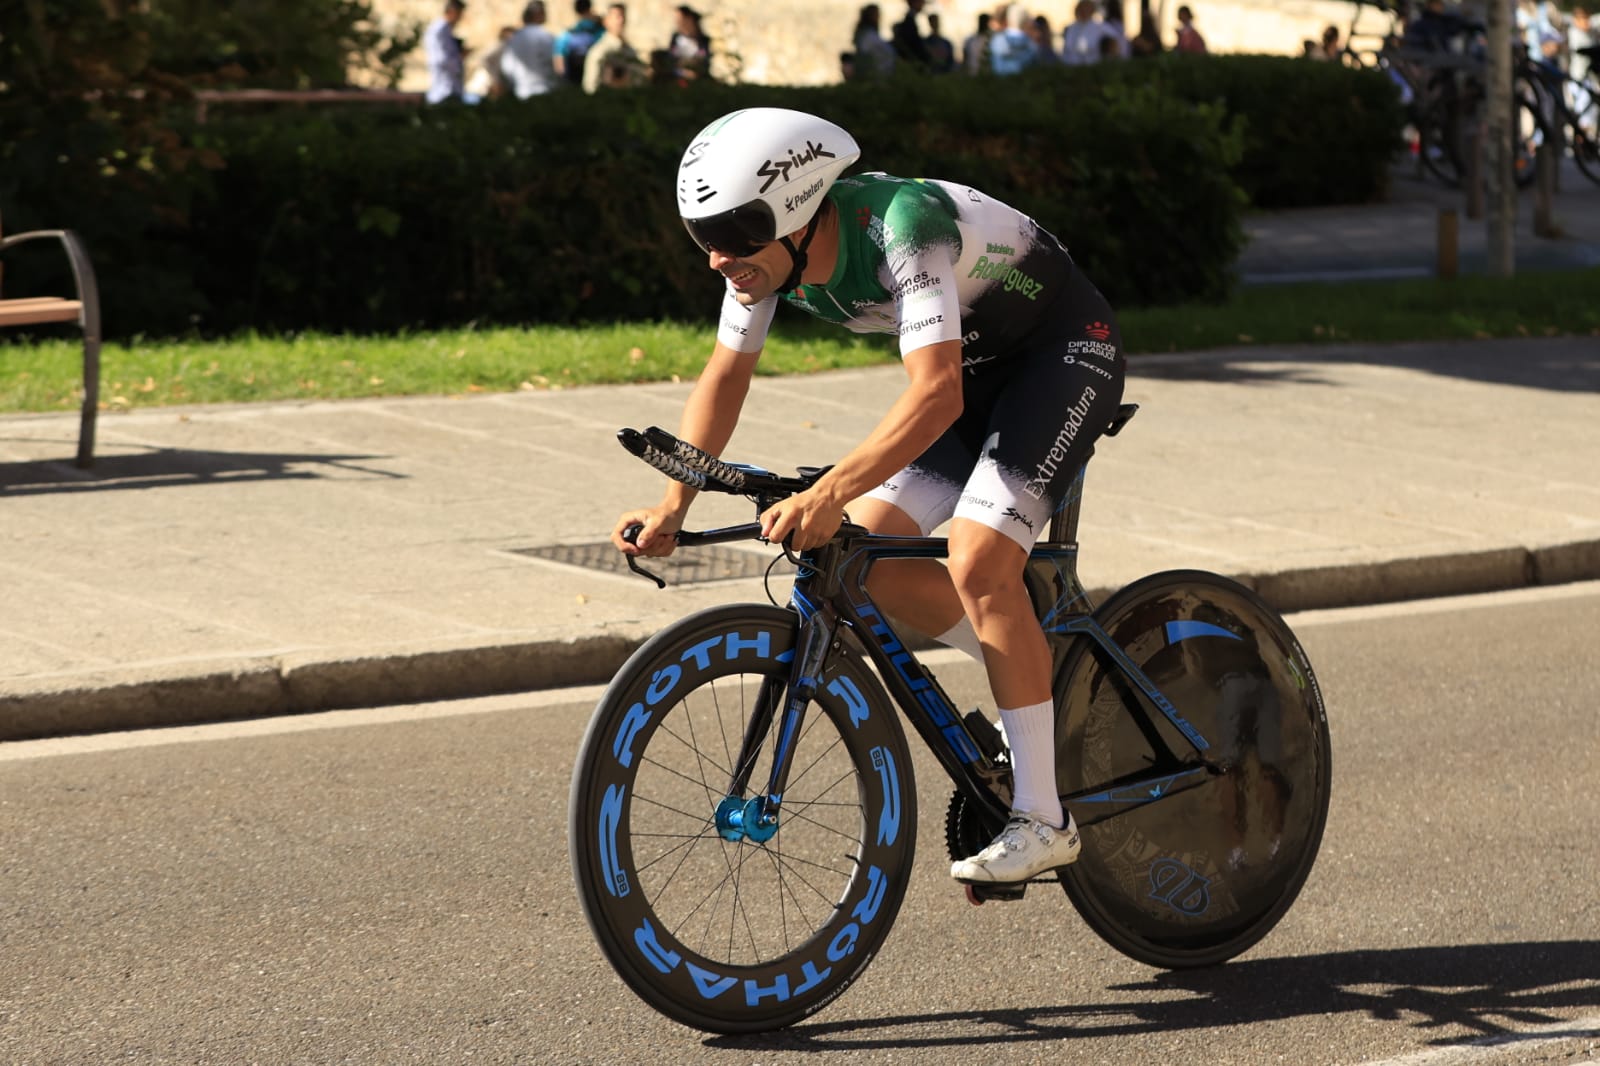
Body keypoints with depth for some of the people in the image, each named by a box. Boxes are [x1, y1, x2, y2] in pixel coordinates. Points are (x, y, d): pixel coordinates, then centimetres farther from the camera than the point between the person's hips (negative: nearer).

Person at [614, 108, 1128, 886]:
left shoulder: (902, 229, -37)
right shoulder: (767, 248, -14)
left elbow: (935, 395, -46)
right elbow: (726, 374, -2)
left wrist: (829, 493, -56)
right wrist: (673, 506, -14)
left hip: (1065, 348, -8)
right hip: (978, 364, 8)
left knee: (978, 563, -22)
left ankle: (1041, 820, -15)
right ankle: (1037, 680, 16)